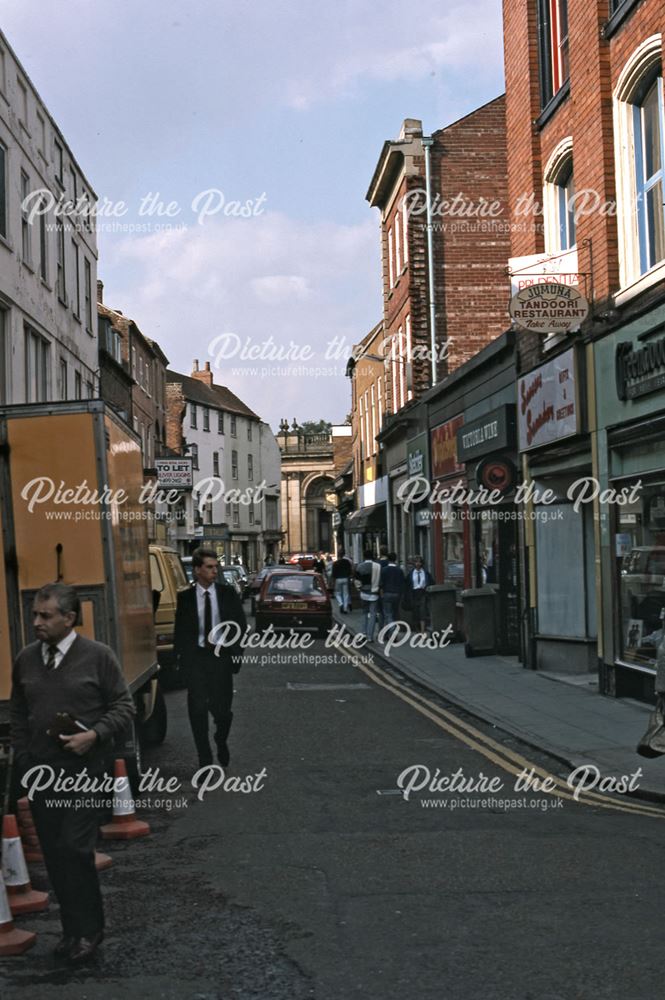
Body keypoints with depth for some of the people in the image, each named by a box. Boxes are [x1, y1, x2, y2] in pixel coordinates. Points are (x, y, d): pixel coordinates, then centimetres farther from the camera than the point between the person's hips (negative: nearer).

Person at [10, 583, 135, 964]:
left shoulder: (98, 656, -7)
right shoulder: (26, 660, 6)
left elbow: (124, 707, -3)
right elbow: (18, 715, 14)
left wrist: (94, 735, -17)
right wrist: (24, 761, 9)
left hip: (84, 771, -4)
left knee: (75, 849, -7)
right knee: (54, 854, 9)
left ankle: (89, 930, 10)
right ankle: (72, 927, 23)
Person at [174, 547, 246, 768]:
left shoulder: (228, 594, 3)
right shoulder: (185, 598, 2)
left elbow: (240, 625, 6)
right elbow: (180, 631, 7)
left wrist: (236, 652, -2)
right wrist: (182, 655, -2)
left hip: (221, 656, 0)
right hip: (195, 657, 0)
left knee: (221, 708, 0)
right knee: (198, 709, 0)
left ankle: (221, 742, 32)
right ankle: (204, 759, 12)